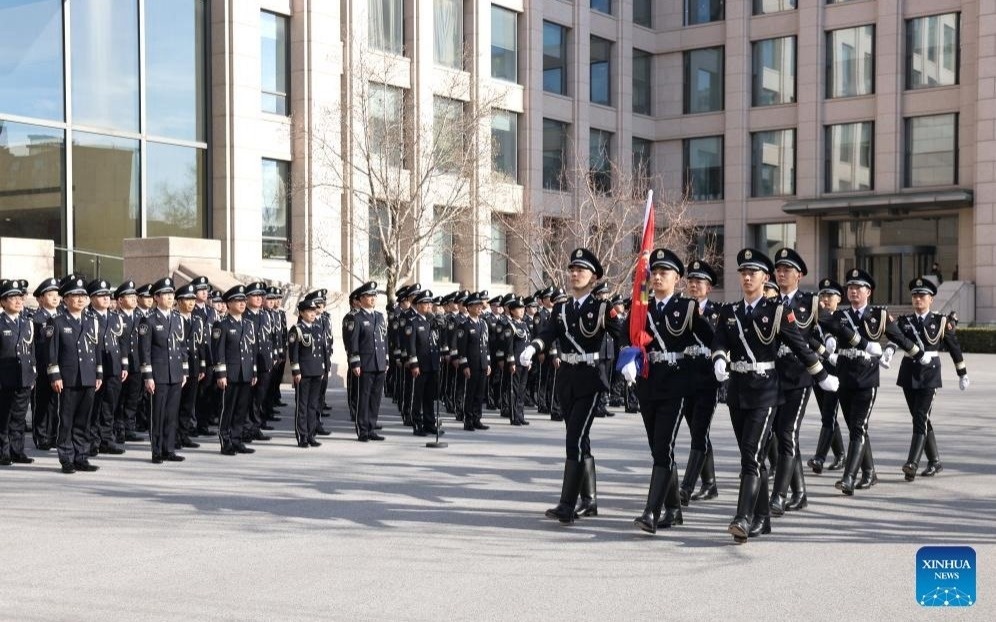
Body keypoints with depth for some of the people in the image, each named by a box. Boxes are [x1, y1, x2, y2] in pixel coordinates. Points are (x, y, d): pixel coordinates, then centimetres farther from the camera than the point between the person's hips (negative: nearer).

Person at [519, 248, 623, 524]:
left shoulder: (603, 307, -3)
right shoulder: (560, 309, 11)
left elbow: (621, 337, -12)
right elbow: (548, 333, -6)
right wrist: (531, 348, -27)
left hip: (590, 379, -6)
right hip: (566, 379, 6)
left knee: (574, 440, -13)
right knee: (580, 441, 13)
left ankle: (567, 506, -16)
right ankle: (589, 501, 23)